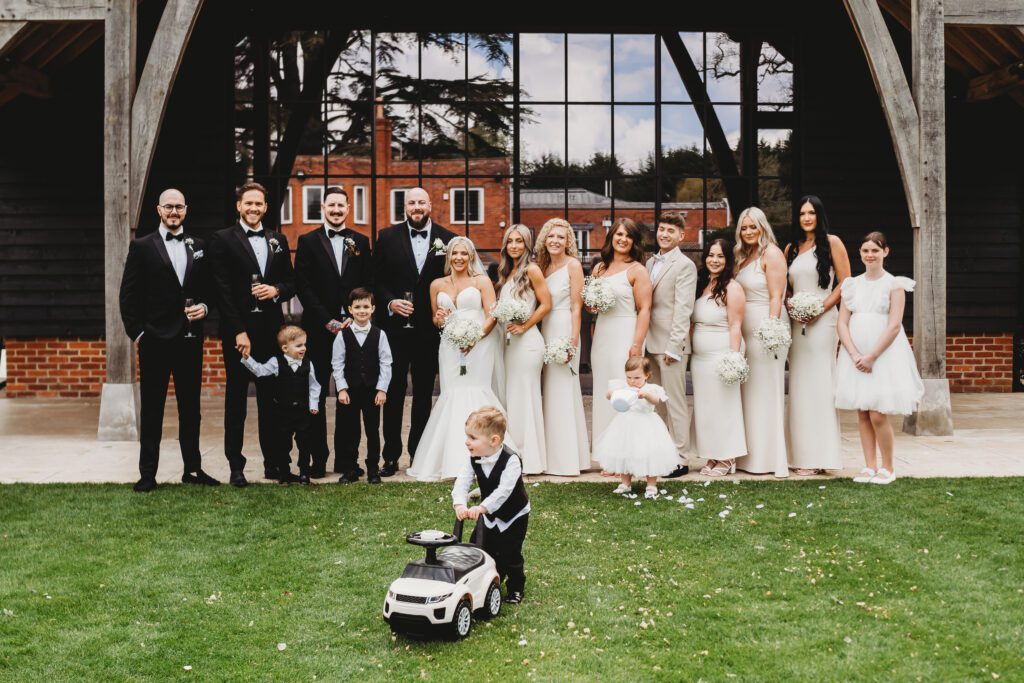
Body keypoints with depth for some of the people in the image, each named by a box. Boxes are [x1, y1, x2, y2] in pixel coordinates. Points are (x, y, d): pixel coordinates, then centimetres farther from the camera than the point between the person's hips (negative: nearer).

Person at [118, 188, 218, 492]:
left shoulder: (198, 247, 11)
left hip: (190, 338, 3)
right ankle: (147, 473, 8)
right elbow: (129, 295, 0)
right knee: (152, 409, 3)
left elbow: (208, 288, 14)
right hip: (155, 339, -3)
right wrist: (137, 332, -6)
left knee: (190, 407, 9)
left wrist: (204, 308, -6)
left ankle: (193, 468, 18)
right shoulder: (142, 247, 2)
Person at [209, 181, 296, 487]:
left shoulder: (278, 240, 13)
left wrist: (276, 290, -9)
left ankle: (272, 462, 16)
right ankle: (236, 465, 10)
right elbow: (223, 290, -7)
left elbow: (291, 282, 15)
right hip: (237, 329, -4)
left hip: (271, 329, 4)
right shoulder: (223, 239, -1)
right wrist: (239, 332, -13)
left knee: (270, 398, 8)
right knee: (236, 399, 4)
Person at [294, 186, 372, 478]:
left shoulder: (360, 242, 11)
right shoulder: (307, 241, 5)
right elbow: (302, 286, -2)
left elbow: (367, 286, 8)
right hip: (319, 329, -2)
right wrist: (327, 321, -9)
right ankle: (318, 459, 7)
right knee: (316, 396, 1)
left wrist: (355, 318, -7)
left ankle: (345, 457, 11)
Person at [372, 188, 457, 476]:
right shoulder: (388, 237, 3)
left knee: (424, 394, 10)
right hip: (395, 326, -1)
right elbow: (375, 279, 3)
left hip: (429, 329, 1)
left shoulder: (447, 240, 3)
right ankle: (391, 456, 10)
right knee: (394, 392, 3)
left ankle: (419, 453, 21)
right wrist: (389, 303, -12)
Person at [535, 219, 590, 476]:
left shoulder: (573, 265, -5)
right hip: (545, 331, 6)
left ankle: (568, 459, 2)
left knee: (563, 391, -5)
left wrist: (573, 341, -16)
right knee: (547, 392, 8)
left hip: (564, 331, -6)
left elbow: (576, 307, -10)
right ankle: (551, 455, 15)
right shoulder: (543, 266, 13)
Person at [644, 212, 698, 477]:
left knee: (675, 403, -2)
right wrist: (642, 340, 9)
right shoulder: (650, 262, 16)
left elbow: (683, 310, -12)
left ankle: (679, 459, 3)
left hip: (670, 344, -7)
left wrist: (673, 347, -17)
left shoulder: (685, 266, -7)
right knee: (656, 403, 12)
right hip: (651, 343, 7)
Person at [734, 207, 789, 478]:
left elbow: (776, 297, -13)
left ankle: (768, 458, 5)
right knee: (748, 392, 10)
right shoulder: (744, 256, 16)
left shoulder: (771, 253, -7)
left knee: (765, 392, -2)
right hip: (745, 332, 8)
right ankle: (750, 455, 17)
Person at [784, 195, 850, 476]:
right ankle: (801, 455, 8)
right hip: (797, 324, 5)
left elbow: (845, 283, -3)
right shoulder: (791, 248, 16)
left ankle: (818, 457, -2)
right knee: (798, 387, 4)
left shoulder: (831, 242, 1)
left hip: (822, 321, -5)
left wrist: (821, 308, -13)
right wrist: (789, 308, 0)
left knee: (819, 385, -6)